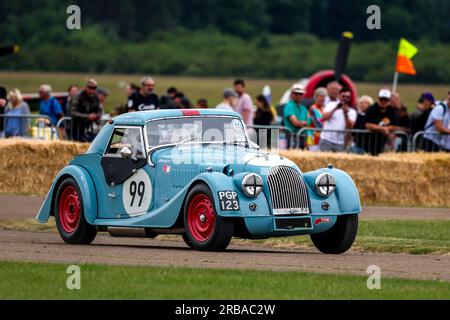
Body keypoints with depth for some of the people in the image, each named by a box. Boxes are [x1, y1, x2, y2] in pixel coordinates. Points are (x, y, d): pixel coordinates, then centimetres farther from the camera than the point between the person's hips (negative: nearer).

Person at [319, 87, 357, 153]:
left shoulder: (352, 112, 7)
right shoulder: (331, 105, 6)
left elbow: (350, 126, -8)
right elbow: (324, 118, -8)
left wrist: (345, 114, -20)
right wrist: (335, 109, -16)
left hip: (340, 143, 1)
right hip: (327, 140, -1)